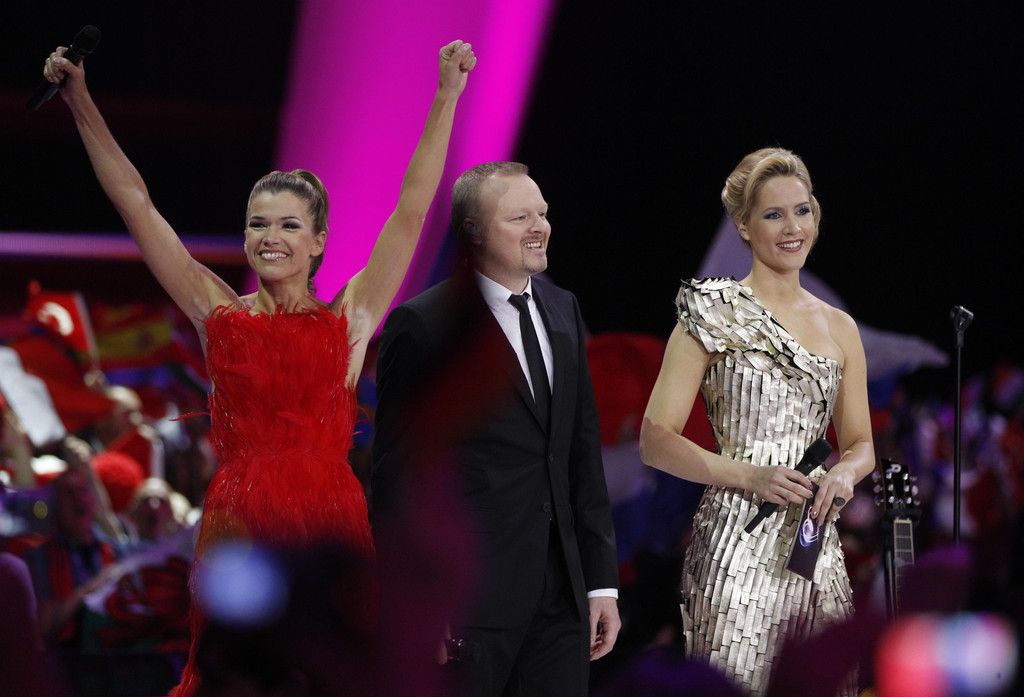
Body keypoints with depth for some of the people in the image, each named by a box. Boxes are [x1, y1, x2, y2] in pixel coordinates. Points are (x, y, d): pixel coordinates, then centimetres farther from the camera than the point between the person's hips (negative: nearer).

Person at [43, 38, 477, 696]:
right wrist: (81, 103, 6)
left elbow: (412, 208, 4)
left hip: (330, 522, 0)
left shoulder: (350, 318, 6)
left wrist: (447, 95, 2)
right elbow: (137, 204, 8)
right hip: (239, 524, 1)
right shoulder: (220, 314, 8)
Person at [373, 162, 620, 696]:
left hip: (562, 594, 6)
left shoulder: (563, 310, 14)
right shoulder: (422, 326, -7)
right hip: (467, 601, -6)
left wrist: (601, 581, 12)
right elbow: (397, 472, -9)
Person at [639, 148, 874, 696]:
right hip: (738, 542, -5)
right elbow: (656, 440, -5)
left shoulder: (839, 329, 15)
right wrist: (749, 475, -17)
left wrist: (845, 473, -3)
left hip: (817, 544, 5)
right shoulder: (713, 314, -1)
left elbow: (860, 443, 21)